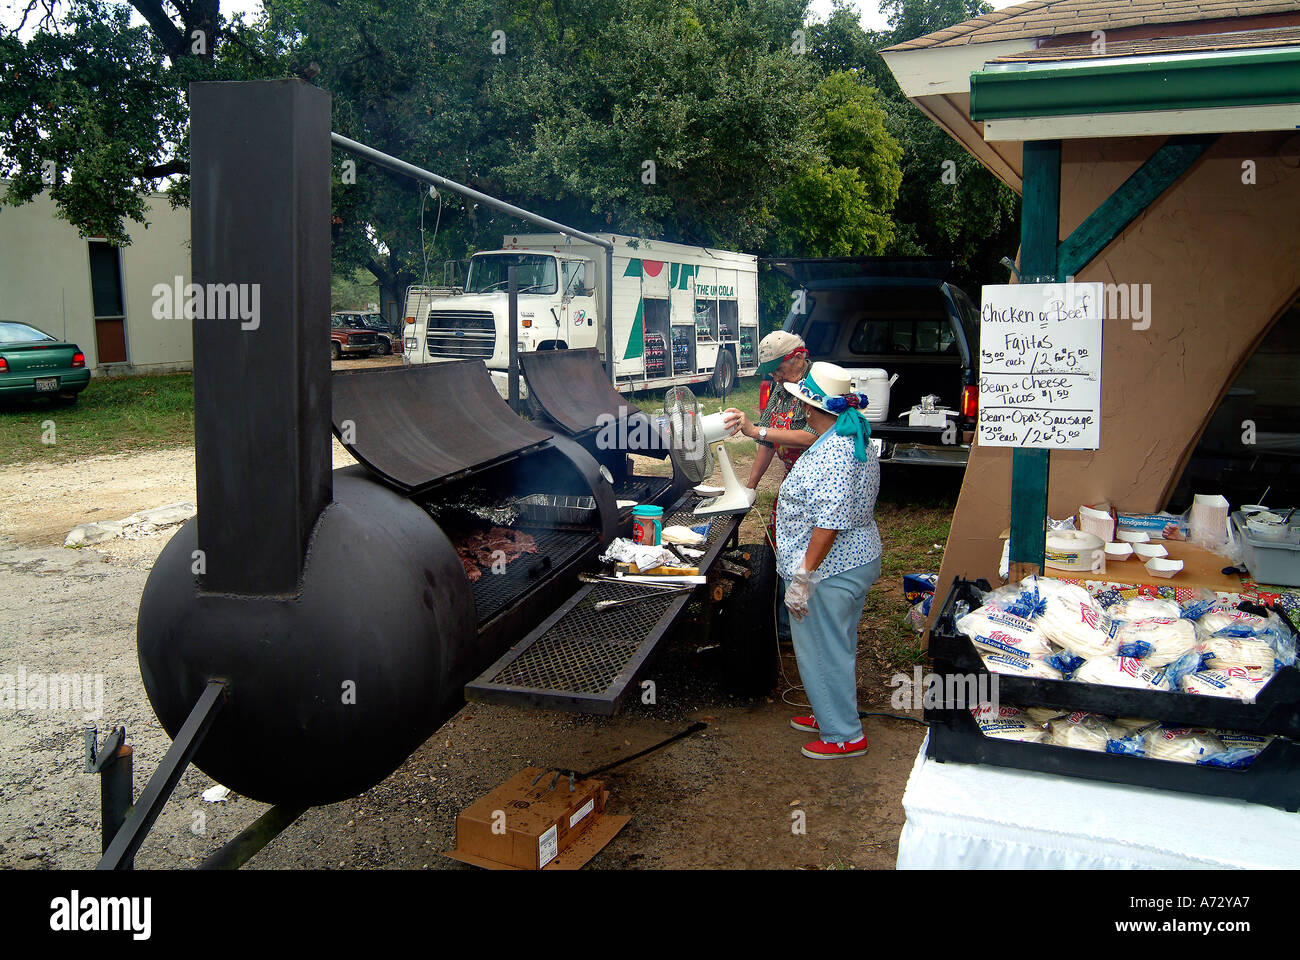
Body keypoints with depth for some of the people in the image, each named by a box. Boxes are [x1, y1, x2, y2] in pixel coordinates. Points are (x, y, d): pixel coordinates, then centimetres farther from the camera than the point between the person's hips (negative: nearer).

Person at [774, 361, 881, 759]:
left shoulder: (833, 455, -27)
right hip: (856, 561, 11)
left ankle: (844, 736, 16)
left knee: (824, 651, 3)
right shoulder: (852, 441, 8)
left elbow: (829, 523, -31)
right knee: (837, 647, 23)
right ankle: (833, 715, 39)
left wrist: (802, 577, -27)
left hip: (829, 572, -11)